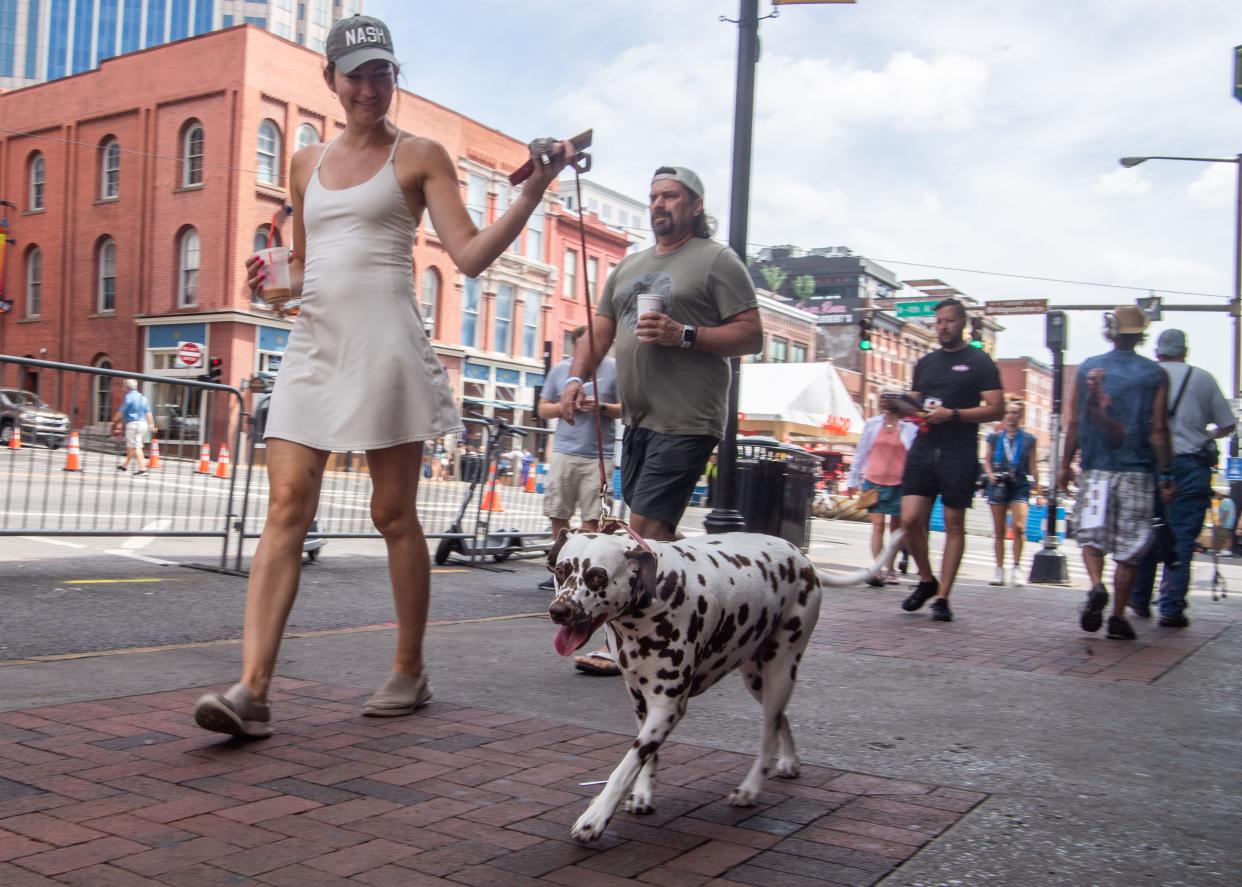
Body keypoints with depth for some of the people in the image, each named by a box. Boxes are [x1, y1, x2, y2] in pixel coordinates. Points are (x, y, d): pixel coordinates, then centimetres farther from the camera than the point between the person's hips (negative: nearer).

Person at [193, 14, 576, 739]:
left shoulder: (420, 156, 6)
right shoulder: (307, 163, 19)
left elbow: (471, 255, -4)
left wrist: (533, 193, -14)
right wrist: (273, 278, 4)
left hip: (385, 344, -4)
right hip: (313, 344, 4)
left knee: (394, 514, 1)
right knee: (287, 507, -7)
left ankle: (410, 673, 15)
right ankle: (253, 689, -11)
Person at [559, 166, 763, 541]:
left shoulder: (717, 260, -1)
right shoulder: (629, 265, 20)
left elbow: (751, 334, -8)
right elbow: (599, 332, 19)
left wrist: (684, 335, -19)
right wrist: (576, 378, 2)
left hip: (684, 424, -8)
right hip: (636, 422, 8)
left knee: (646, 529, -15)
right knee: (657, 536, 11)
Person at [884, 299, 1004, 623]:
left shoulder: (979, 362, 2)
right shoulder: (926, 363, 17)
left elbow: (995, 409, -6)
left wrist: (952, 414, -17)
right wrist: (897, 403, 0)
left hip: (959, 454, -4)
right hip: (924, 448, 4)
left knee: (954, 525, 0)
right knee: (910, 519, -6)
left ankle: (942, 597, 4)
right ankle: (927, 580, 16)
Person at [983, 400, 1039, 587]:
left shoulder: (1028, 439, 7)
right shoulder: (995, 437, 9)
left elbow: (1032, 466, 9)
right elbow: (987, 460, 11)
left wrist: (1037, 489, 7)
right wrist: (990, 475, -8)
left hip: (1020, 486, -1)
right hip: (998, 485, 2)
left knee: (1019, 526, -18)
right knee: (999, 531, 5)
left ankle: (1015, 568, -6)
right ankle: (1000, 570, 13)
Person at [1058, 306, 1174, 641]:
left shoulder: (1087, 368, 3)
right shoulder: (1154, 374, -1)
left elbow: (1074, 422, 3)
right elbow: (1158, 430, -3)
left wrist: (1066, 464, 12)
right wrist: (1166, 476, 2)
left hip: (1095, 468, 1)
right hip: (1137, 471, 0)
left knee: (1091, 534, 9)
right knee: (1129, 547, 6)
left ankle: (1097, 585, -19)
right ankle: (1118, 618, 8)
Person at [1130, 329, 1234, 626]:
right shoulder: (1203, 378, 4)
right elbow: (1227, 425, 8)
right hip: (1191, 466, -1)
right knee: (1182, 538, 0)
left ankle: (1140, 601, 20)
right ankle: (1171, 608, -4)